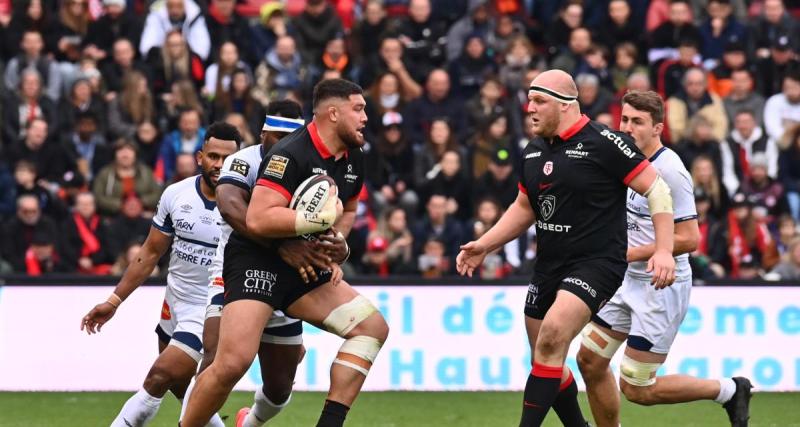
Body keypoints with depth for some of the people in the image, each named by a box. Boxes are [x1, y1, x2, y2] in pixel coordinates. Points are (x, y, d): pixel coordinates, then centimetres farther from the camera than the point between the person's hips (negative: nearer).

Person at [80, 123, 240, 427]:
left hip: (208, 314, -6)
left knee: (158, 380, -14)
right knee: (180, 388, 16)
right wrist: (114, 301, 6)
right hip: (174, 306, 6)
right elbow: (151, 253, 7)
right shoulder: (176, 194, -4)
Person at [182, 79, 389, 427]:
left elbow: (348, 210, 27)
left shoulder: (353, 159, 7)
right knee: (234, 362, -23)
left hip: (304, 269, 8)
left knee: (373, 327, -2)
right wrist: (322, 218, -24)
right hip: (257, 263, -8)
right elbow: (257, 219, -29)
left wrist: (334, 252, 9)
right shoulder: (291, 154, -20)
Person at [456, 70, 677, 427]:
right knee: (548, 362, 11)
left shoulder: (603, 143, -12)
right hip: (548, 268, 8)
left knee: (551, 339, -26)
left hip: (596, 263, -8)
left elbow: (656, 188, -10)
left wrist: (664, 250, -18)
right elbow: (524, 207, 24)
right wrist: (484, 245, 12)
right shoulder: (533, 152, 10)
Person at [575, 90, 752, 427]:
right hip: (629, 281, 9)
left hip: (661, 287, -9)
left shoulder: (669, 172, -20)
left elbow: (689, 239, -24)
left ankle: (729, 390, 12)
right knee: (590, 360, 7)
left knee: (636, 390, -5)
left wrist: (633, 253, -19)